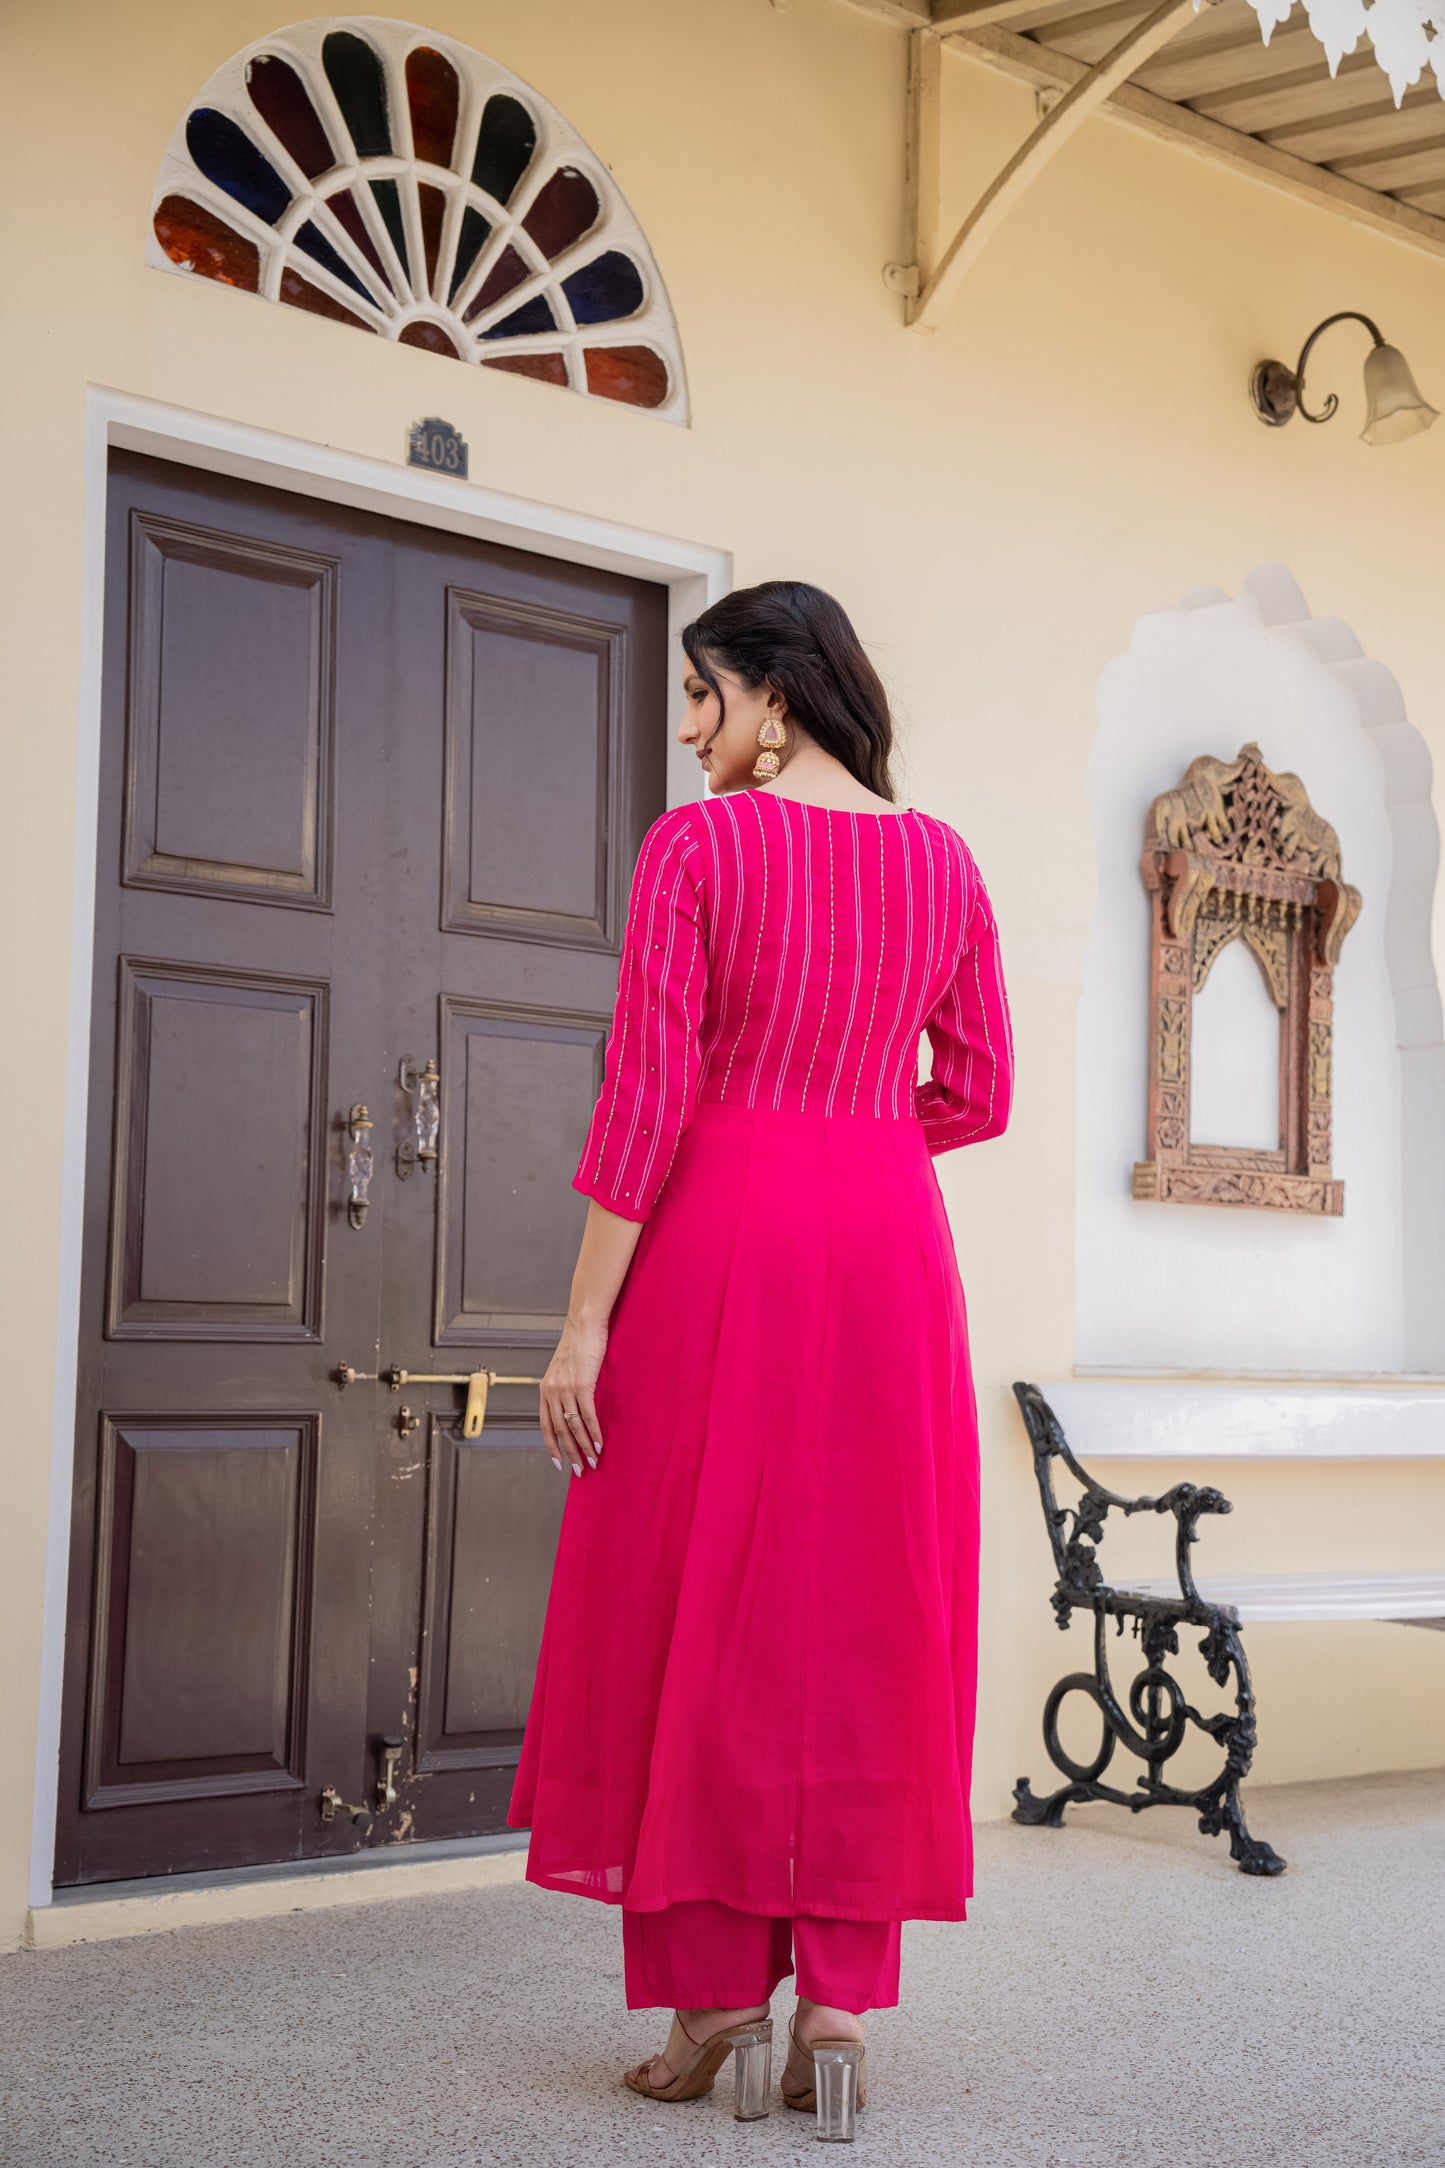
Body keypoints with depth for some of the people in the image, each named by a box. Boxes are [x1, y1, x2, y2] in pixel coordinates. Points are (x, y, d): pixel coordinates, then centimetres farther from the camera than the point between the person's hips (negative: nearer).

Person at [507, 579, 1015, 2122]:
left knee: (697, 1606, 5)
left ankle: (710, 1990, 9)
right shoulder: (942, 862, 7)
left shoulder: (696, 846, -7)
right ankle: (841, 1991, 7)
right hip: (888, 1245, 4)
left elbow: (643, 1097, -11)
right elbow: (979, 1096, 9)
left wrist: (586, 1319, -8)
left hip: (717, 1242, -4)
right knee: (861, 1617, 7)